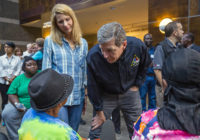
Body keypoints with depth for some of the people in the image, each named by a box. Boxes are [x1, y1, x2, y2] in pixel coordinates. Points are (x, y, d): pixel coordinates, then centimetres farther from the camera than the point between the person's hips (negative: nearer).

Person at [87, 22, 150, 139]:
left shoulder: (138, 45, -26)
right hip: (105, 95, -1)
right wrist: (99, 111, -5)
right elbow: (93, 87, -14)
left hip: (129, 92, 2)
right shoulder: (93, 56, -30)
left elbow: (145, 65, 0)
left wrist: (137, 84, 0)